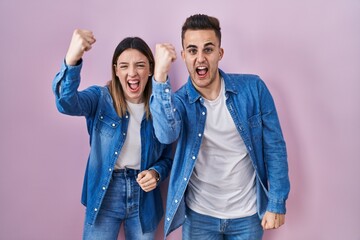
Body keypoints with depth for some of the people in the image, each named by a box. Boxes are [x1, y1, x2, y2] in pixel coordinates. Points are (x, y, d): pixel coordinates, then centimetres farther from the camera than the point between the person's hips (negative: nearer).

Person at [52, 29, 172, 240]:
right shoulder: (101, 98, -8)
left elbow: (167, 157, 6)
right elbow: (68, 103, -30)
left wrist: (156, 173, -16)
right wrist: (72, 61, -47)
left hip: (144, 198, 2)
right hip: (104, 195, -2)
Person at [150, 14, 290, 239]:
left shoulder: (253, 88, -11)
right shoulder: (179, 100, -10)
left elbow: (274, 147, -5)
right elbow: (167, 135, -32)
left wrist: (277, 202, -5)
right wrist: (160, 76, -40)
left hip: (247, 214, 0)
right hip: (199, 216, 0)